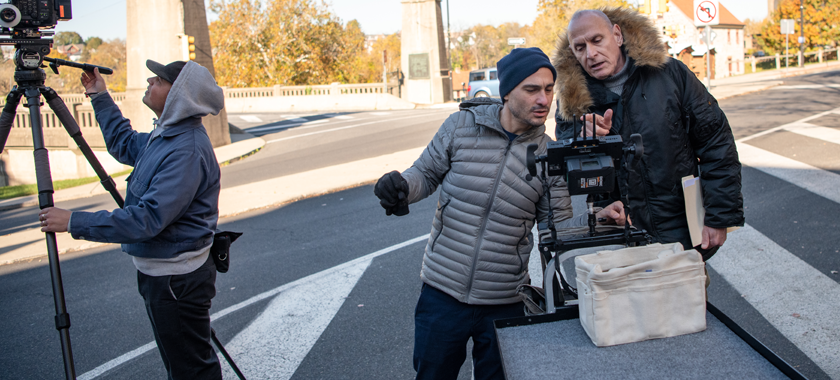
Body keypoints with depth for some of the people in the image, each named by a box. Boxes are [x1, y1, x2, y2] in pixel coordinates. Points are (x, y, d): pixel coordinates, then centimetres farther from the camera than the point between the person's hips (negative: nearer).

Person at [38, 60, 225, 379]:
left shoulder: (187, 151, -26)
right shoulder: (164, 135, 7)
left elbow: (147, 219, -31)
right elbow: (124, 144, 28)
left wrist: (75, 223, -25)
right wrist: (100, 97, 24)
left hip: (177, 280, -10)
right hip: (158, 272, 10)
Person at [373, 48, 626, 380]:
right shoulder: (462, 125, -6)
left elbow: (557, 226, 1)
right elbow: (426, 172, 5)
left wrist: (598, 218, -17)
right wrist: (401, 186, -17)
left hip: (505, 302, 1)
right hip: (442, 291, 0)